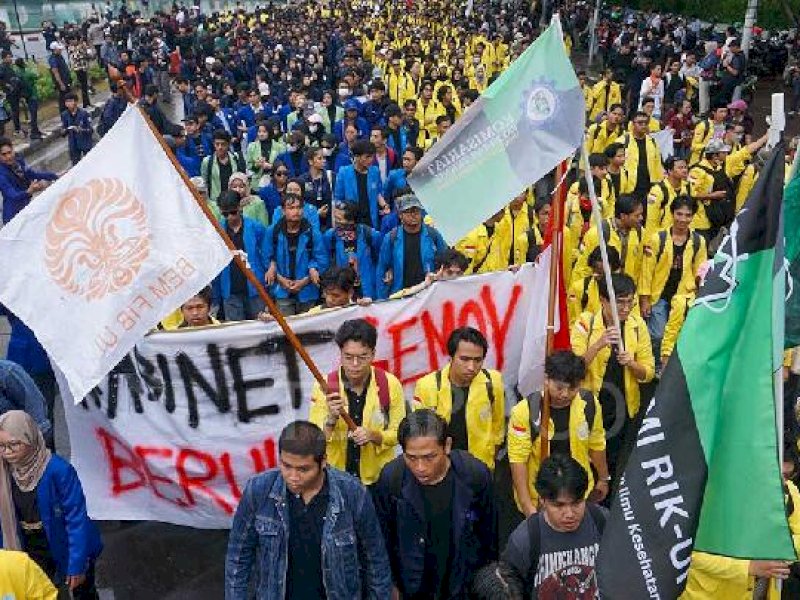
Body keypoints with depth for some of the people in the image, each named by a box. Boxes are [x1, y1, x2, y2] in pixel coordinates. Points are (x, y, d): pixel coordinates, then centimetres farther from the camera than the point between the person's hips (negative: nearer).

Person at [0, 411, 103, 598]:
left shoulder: (58, 470, -28)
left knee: (83, 593, 20)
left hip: (67, 548, -4)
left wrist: (77, 564, -22)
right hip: (33, 551, 4)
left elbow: (76, 519, -24)